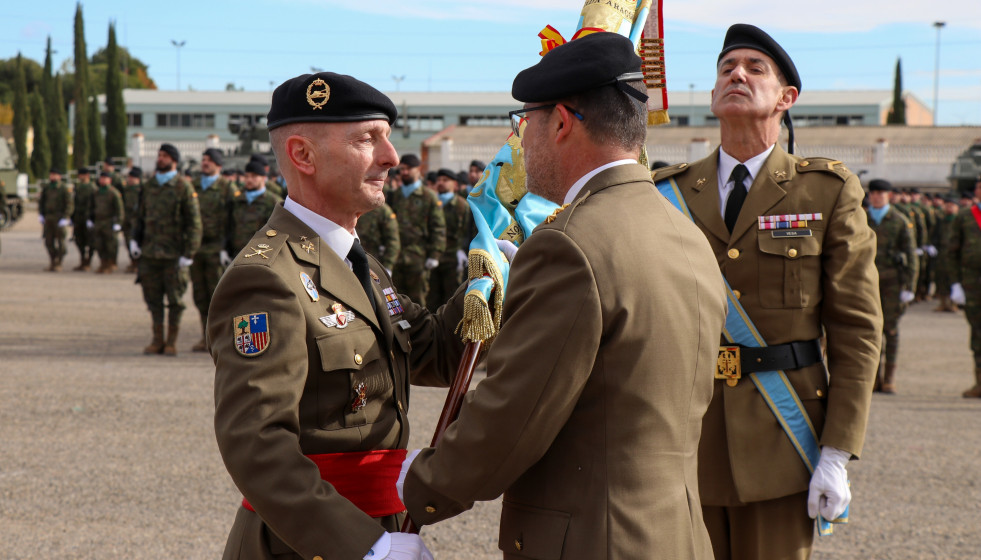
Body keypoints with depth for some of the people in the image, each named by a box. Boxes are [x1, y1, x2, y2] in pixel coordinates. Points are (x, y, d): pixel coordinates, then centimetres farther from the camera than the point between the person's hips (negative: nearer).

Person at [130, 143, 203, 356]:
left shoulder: (183, 187, -6)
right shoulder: (149, 185, 10)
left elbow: (194, 222, -7)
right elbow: (140, 214, 20)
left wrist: (188, 254, -11)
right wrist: (135, 239, 6)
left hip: (174, 254, -5)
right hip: (150, 252, 5)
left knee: (175, 299, 2)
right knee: (153, 298, 8)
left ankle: (172, 342, 11)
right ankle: (157, 340, 18)